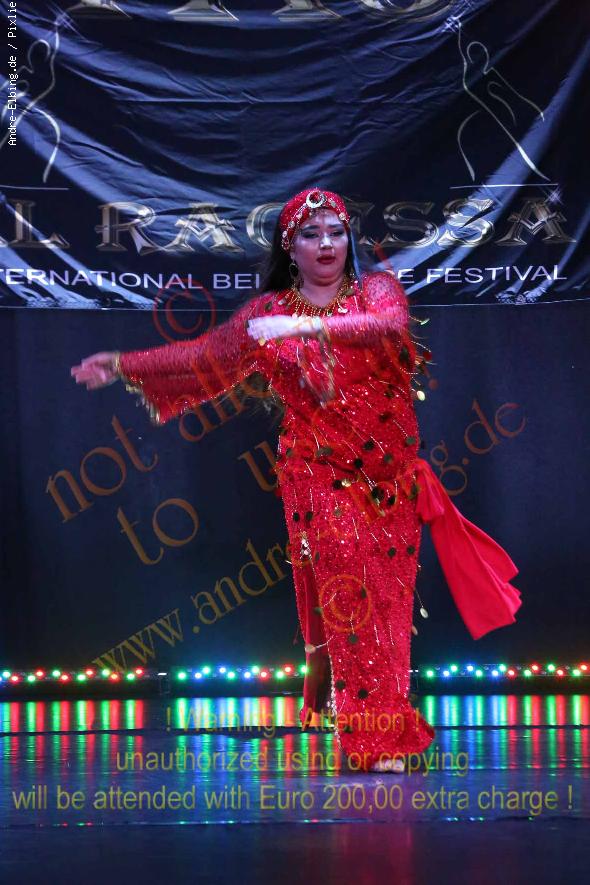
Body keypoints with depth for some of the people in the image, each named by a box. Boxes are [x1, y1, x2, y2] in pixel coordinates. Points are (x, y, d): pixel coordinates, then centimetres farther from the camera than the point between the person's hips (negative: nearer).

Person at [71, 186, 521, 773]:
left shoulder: (377, 289, 2)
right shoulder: (269, 310, 7)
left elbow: (390, 328, -20)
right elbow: (206, 356, 12)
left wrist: (307, 326, -30)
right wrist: (124, 365, 10)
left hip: (387, 476, 0)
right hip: (317, 477, 0)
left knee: (385, 599, 0)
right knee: (344, 597, -8)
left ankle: (382, 735, 6)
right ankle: (377, 740, -4)